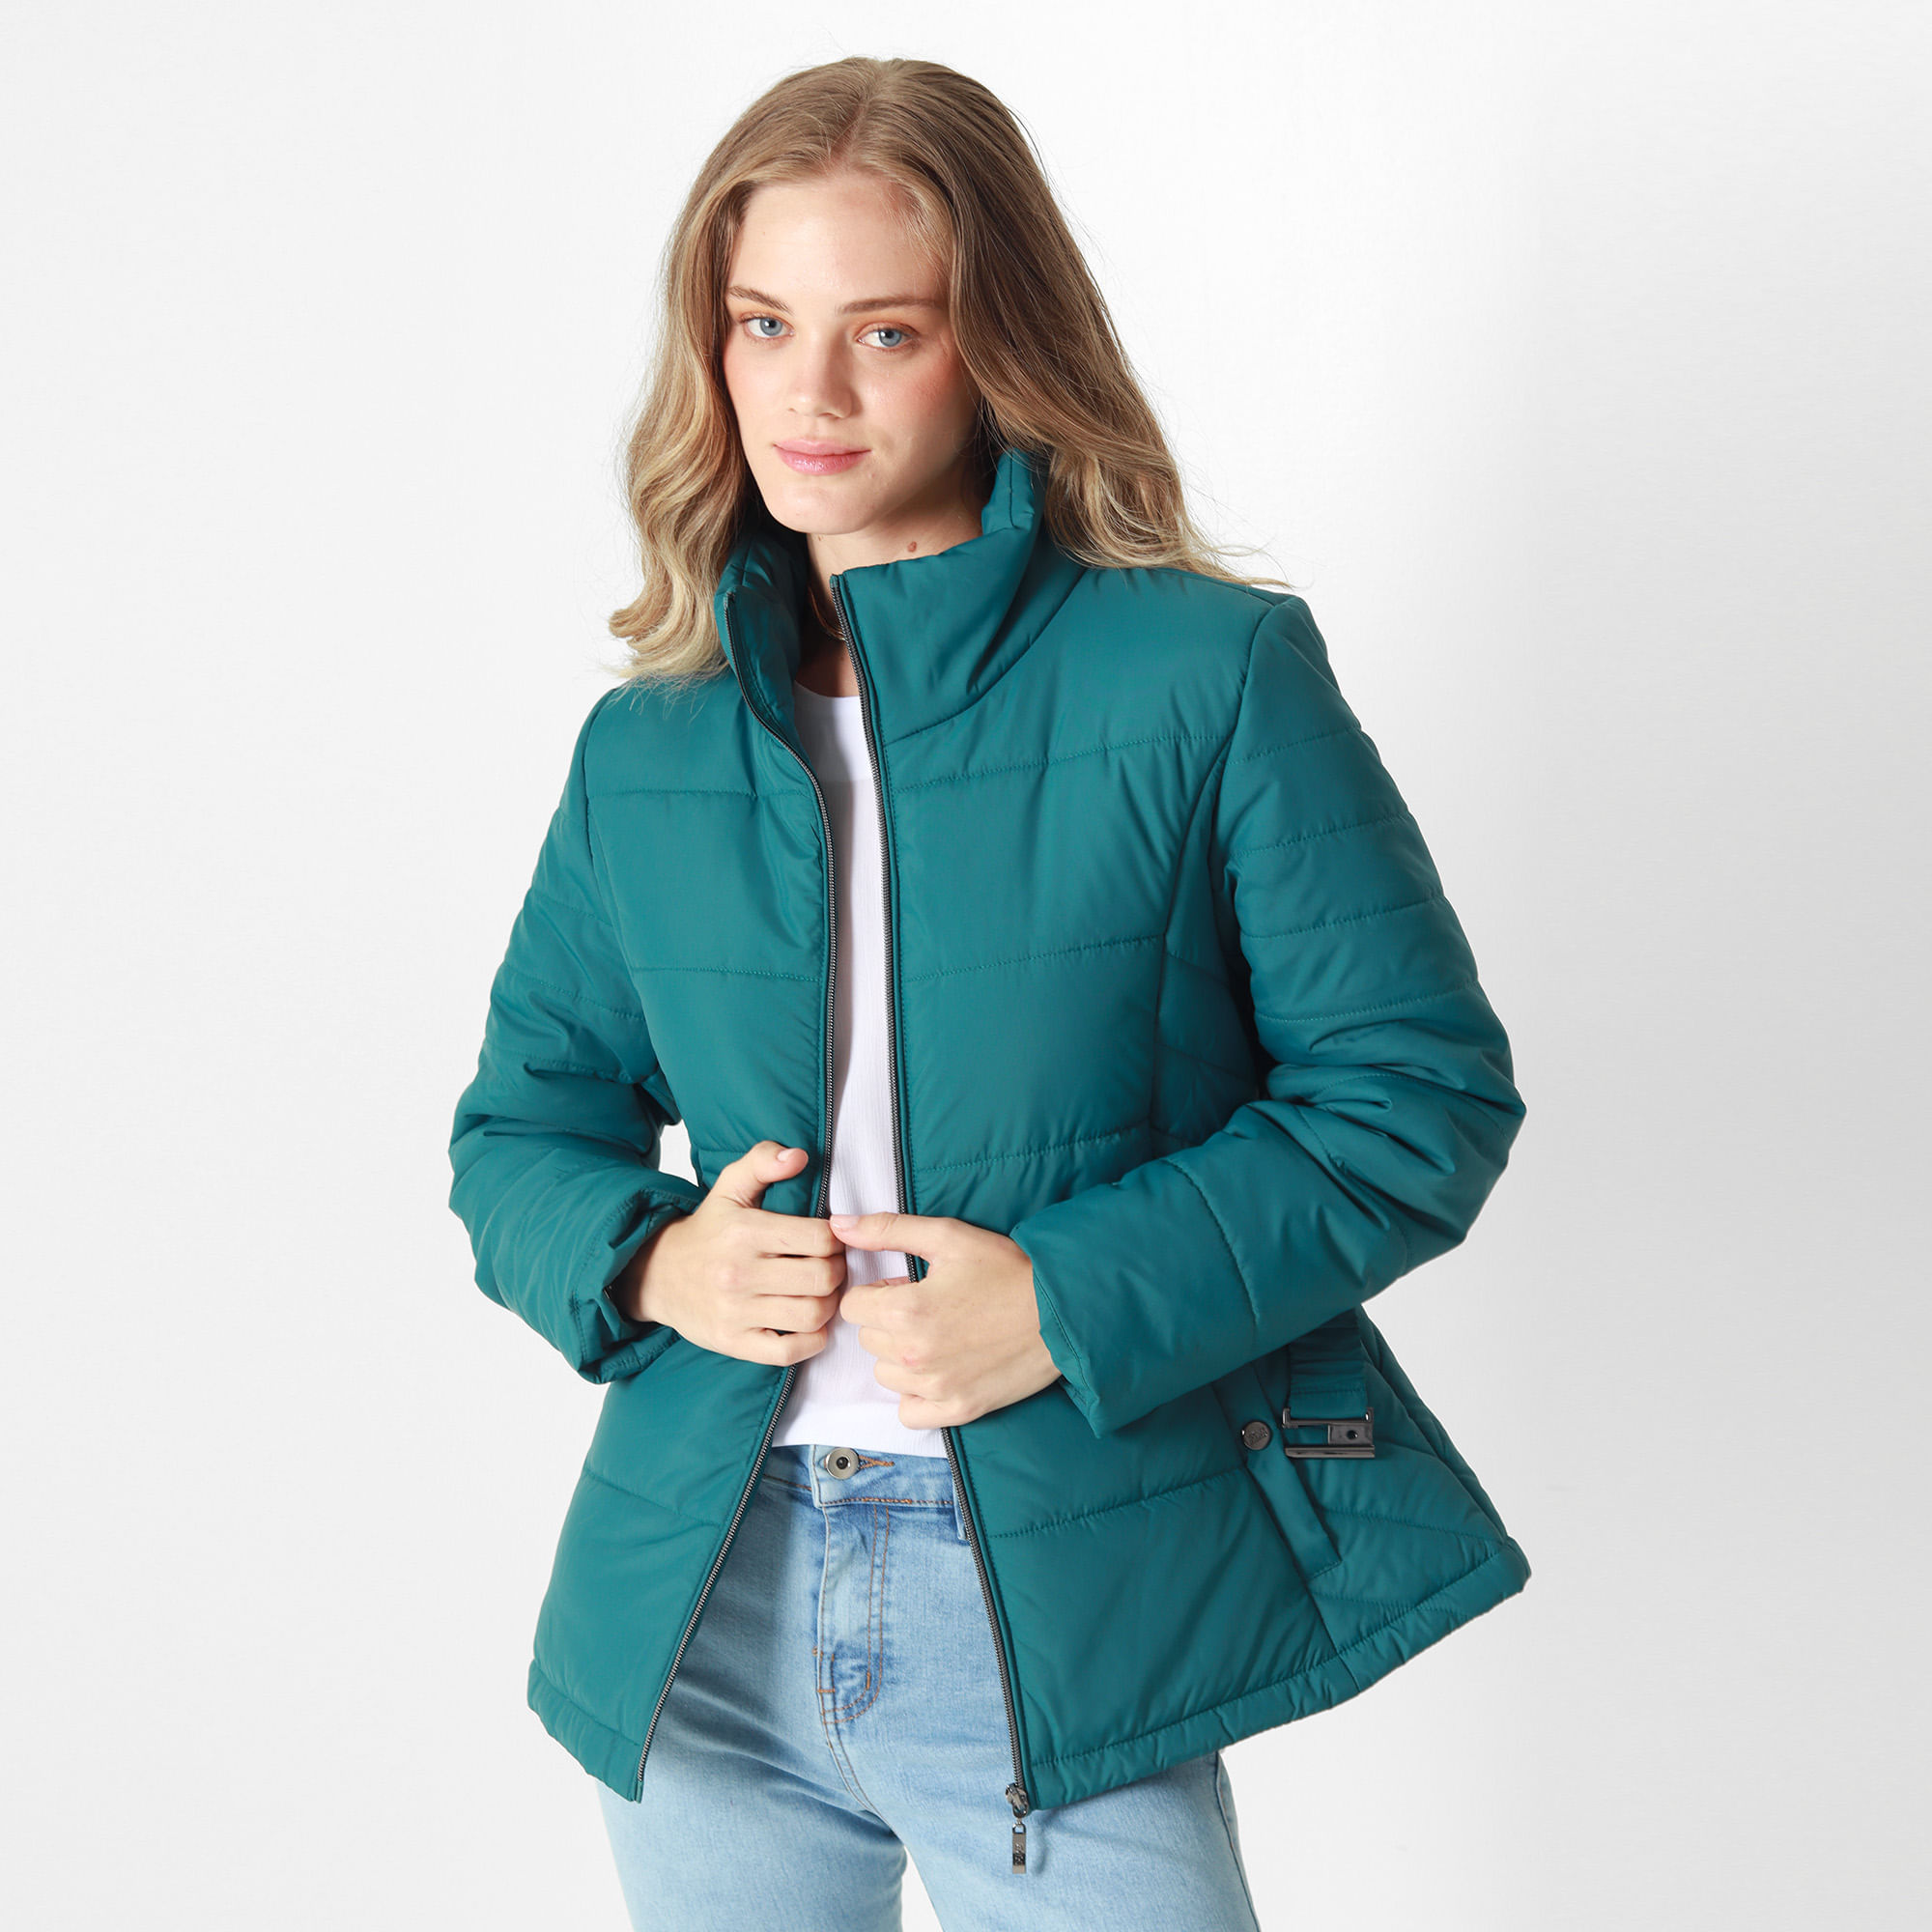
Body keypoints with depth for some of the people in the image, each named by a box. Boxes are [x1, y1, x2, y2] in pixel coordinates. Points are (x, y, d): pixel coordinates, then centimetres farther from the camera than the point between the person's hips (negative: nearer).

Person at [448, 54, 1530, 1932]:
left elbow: (1420, 1089, -7)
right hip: (704, 1613, 4)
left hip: (1059, 1618, -3)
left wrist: (1077, 1300, -17)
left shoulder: (1207, 675, -7)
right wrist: (647, 1257, -8)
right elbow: (519, 1127, 14)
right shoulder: (643, 745, 6)